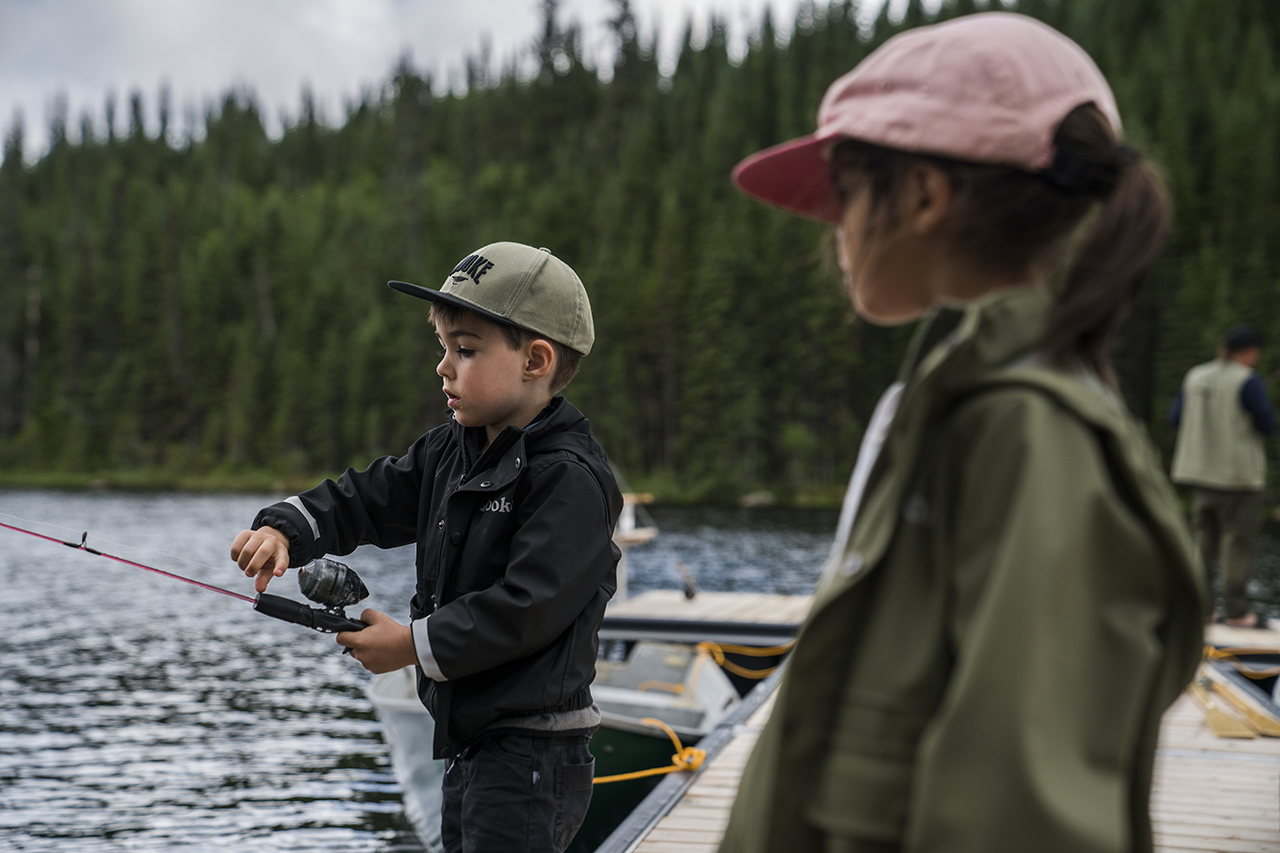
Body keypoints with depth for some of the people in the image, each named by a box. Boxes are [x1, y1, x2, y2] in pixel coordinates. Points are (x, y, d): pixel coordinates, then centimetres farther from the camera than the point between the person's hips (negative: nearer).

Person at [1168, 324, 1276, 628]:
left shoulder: (1195, 377, 5)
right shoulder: (1248, 381, -13)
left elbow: (1175, 418, 12)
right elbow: (1269, 425, -10)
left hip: (1201, 470, 6)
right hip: (1239, 475, -6)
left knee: (1204, 538, 12)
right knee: (1239, 541, -1)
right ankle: (1236, 611, 1)